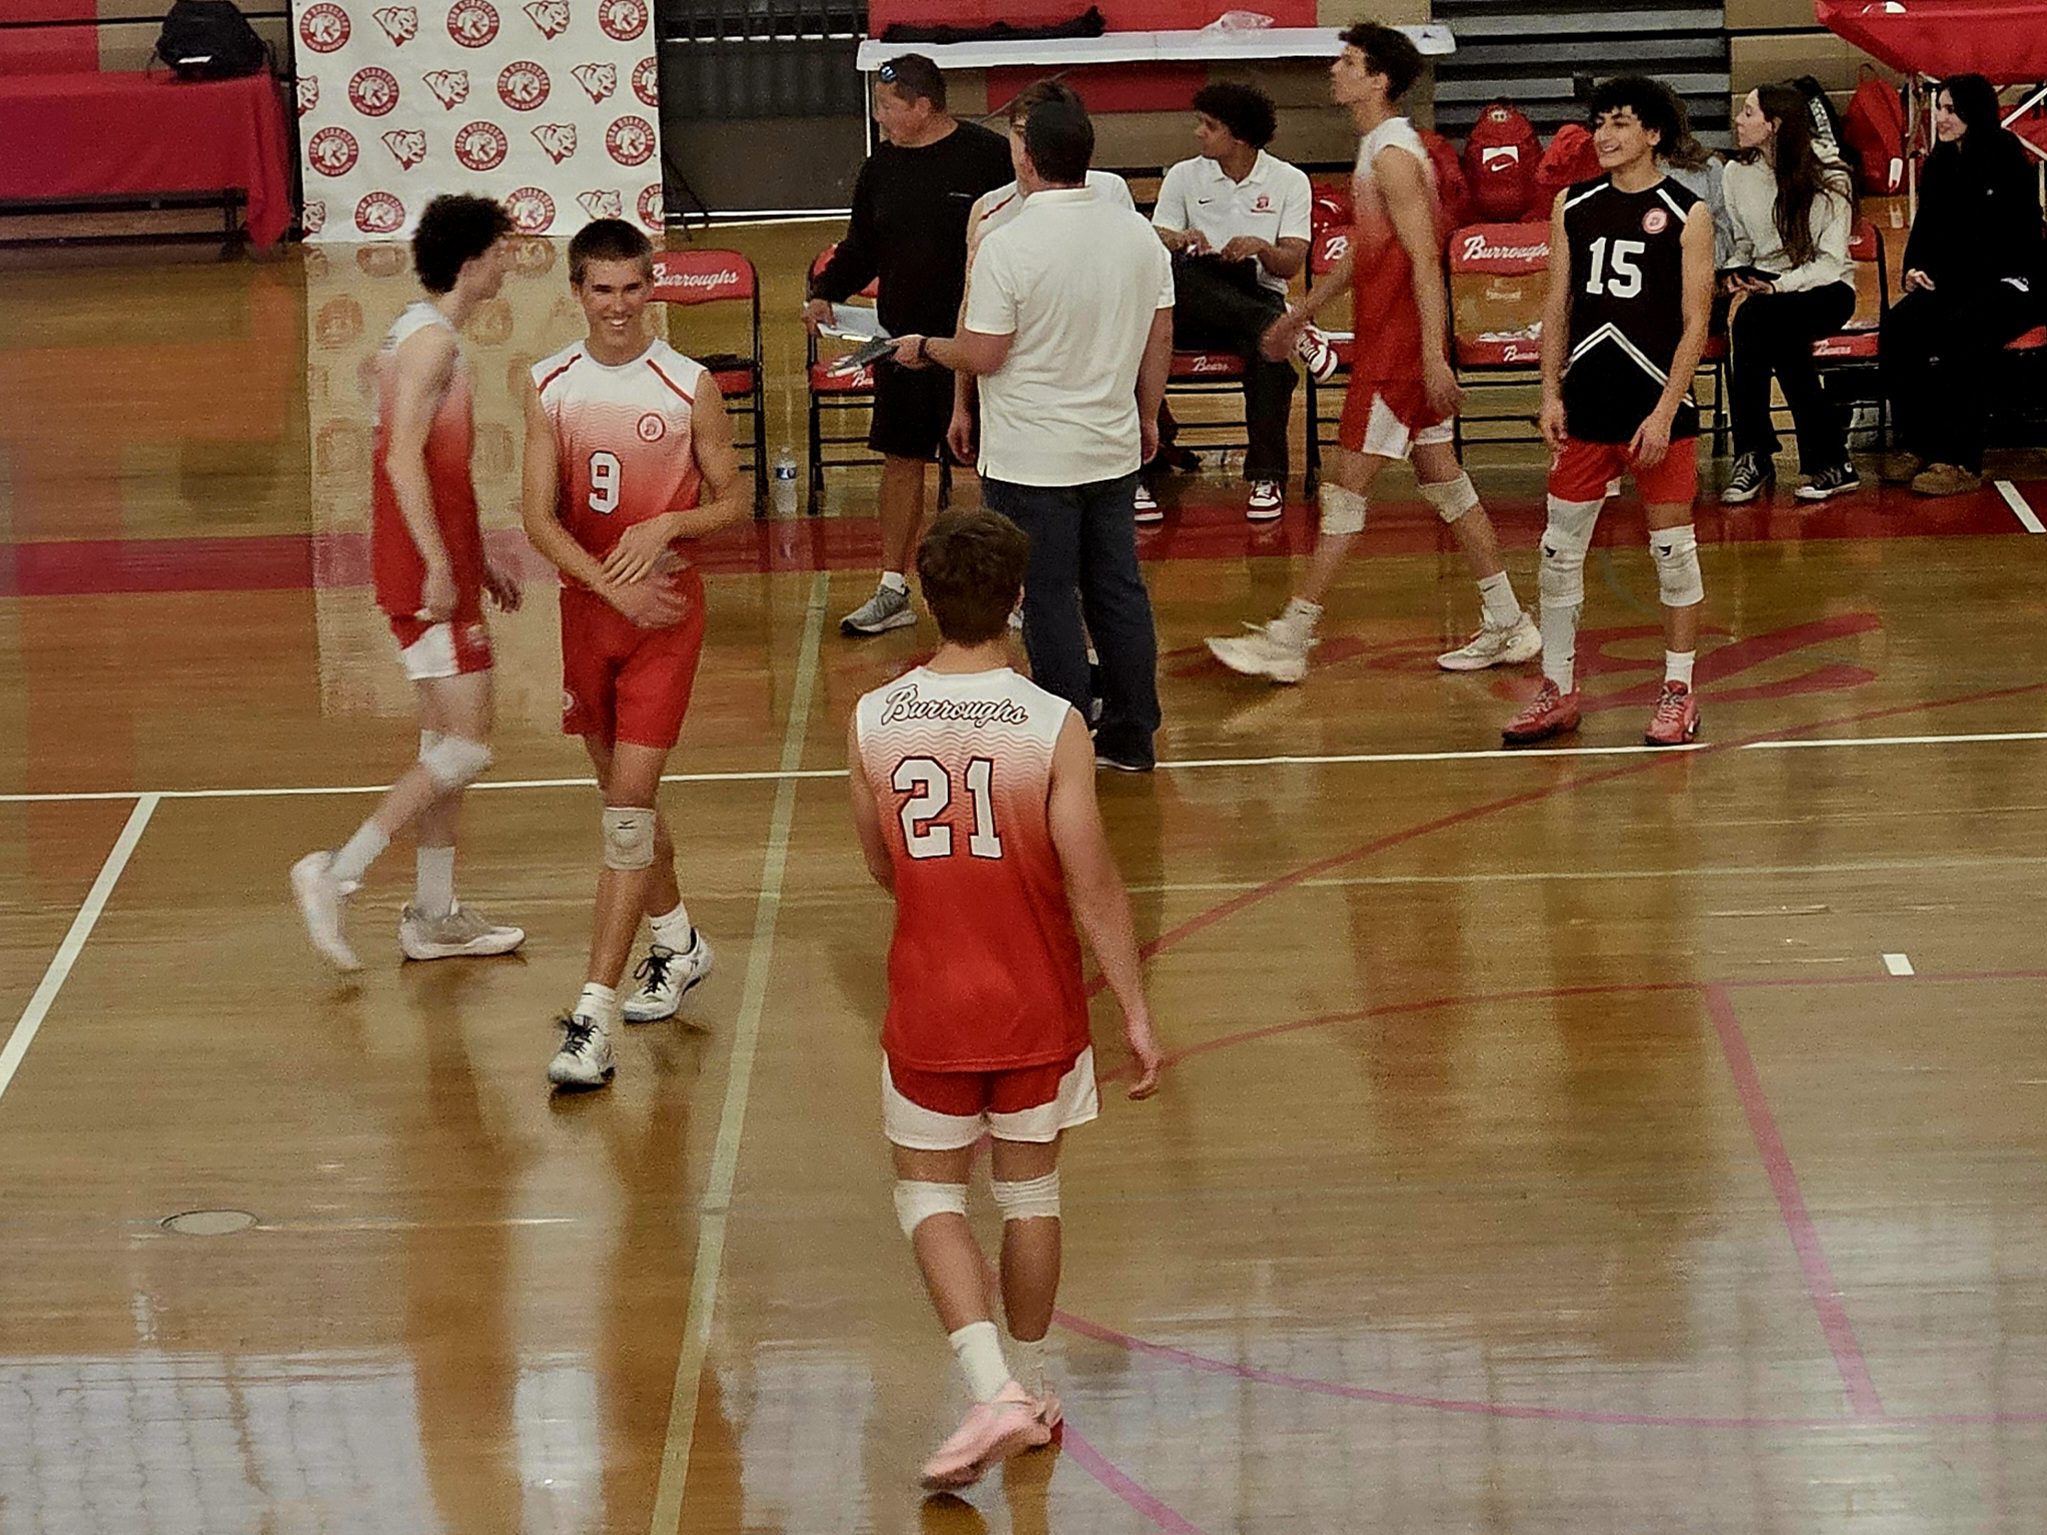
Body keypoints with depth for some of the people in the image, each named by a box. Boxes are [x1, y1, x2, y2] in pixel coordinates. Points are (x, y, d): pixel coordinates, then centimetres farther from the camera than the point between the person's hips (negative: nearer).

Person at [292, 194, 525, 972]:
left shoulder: (426, 336, 16)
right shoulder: (431, 339, -15)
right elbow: (405, 457, -23)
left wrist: (480, 557, 26)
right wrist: (438, 563, -26)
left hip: (442, 566, 10)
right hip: (429, 575, -10)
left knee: (446, 745, 14)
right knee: (464, 748, -10)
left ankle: (434, 915, 19)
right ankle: (338, 874, -9)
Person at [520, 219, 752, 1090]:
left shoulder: (689, 387, -7)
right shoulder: (550, 388, 0)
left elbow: (735, 503, 1)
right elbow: (540, 519, -4)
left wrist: (667, 526, -18)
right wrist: (612, 585, -18)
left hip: (666, 610, -4)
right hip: (586, 608, 4)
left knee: (629, 806, -10)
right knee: (623, 797, 17)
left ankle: (596, 1015, -13)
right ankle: (677, 944, 40)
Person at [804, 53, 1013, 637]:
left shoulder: (988, 157, -10)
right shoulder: (882, 168, 7)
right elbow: (861, 246, 16)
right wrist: (826, 293, 1)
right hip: (902, 341, 5)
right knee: (901, 458, 9)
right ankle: (893, 592, 17)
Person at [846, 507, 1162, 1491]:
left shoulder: (872, 724, -10)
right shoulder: (1054, 726, -16)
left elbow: (881, 868, 5)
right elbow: (1093, 884, -15)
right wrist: (1135, 1012, -7)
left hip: (928, 1004, 0)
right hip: (1037, 1004, 0)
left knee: (930, 1195, 12)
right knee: (1029, 1192, 17)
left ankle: (993, 1388, -6)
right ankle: (1029, 1387, 30)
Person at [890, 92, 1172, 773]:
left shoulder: (1008, 245, -19)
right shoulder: (1137, 233, 0)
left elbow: (981, 355, -17)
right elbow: (1160, 337, 8)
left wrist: (924, 348, 3)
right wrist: (1148, 415, 22)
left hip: (1031, 460, -6)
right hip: (1114, 450, 6)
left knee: (1049, 602, 3)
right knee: (1118, 590, 14)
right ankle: (1131, 736, 21)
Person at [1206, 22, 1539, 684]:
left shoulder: (1393, 157, -17)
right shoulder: (1379, 150, 14)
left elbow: (1425, 261, -22)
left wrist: (1433, 356, -26)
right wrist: (1300, 314, 30)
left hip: (1397, 349, -10)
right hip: (1389, 343, 10)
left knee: (1345, 489, -6)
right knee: (1444, 481, 13)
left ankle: (1288, 642, -2)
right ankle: (1508, 627, 18)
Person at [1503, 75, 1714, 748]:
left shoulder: (1687, 214, -4)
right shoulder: (1573, 206, 7)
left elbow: (1695, 322, -7)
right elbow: (1558, 305, 11)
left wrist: (1665, 411, -14)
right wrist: (1551, 393, 1)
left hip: (1658, 403, -4)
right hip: (1587, 401, 4)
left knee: (1673, 547, 2)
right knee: (1560, 547, 5)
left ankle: (1679, 692, 11)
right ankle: (1557, 690, 14)